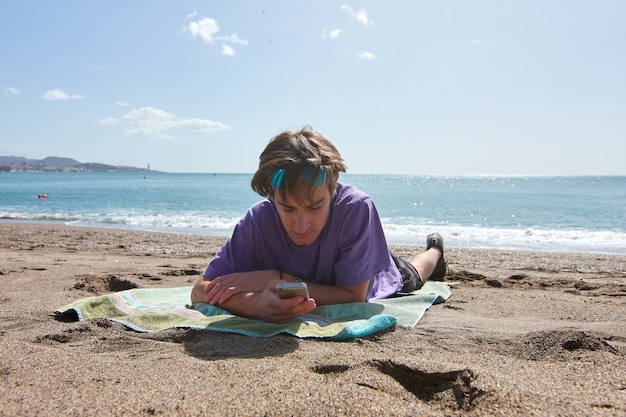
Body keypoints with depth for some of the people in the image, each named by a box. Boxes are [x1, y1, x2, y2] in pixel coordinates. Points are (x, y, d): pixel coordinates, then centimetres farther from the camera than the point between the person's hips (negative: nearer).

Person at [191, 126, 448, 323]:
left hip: (379, 278, -1)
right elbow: (201, 291, -41)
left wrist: (280, 280, -46)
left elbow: (355, 296, -39)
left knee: (410, 276, 34)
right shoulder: (258, 220, -41)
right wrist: (255, 303, -61)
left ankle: (434, 250, 66)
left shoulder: (356, 207, -46)